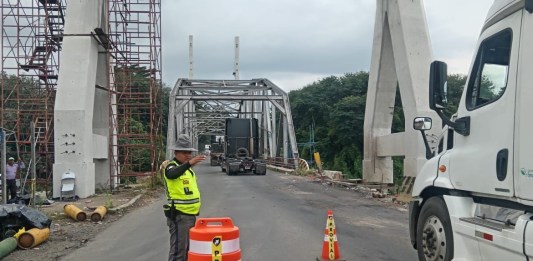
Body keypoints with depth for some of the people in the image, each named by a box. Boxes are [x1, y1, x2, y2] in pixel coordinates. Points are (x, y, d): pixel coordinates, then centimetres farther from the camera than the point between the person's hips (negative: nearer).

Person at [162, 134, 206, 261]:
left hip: (190, 215, 9)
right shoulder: (171, 167, -13)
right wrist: (189, 163, -54)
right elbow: (173, 174, -39)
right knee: (178, 250, -9)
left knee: (187, 250, 16)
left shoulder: (187, 168, 14)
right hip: (179, 216, -9)